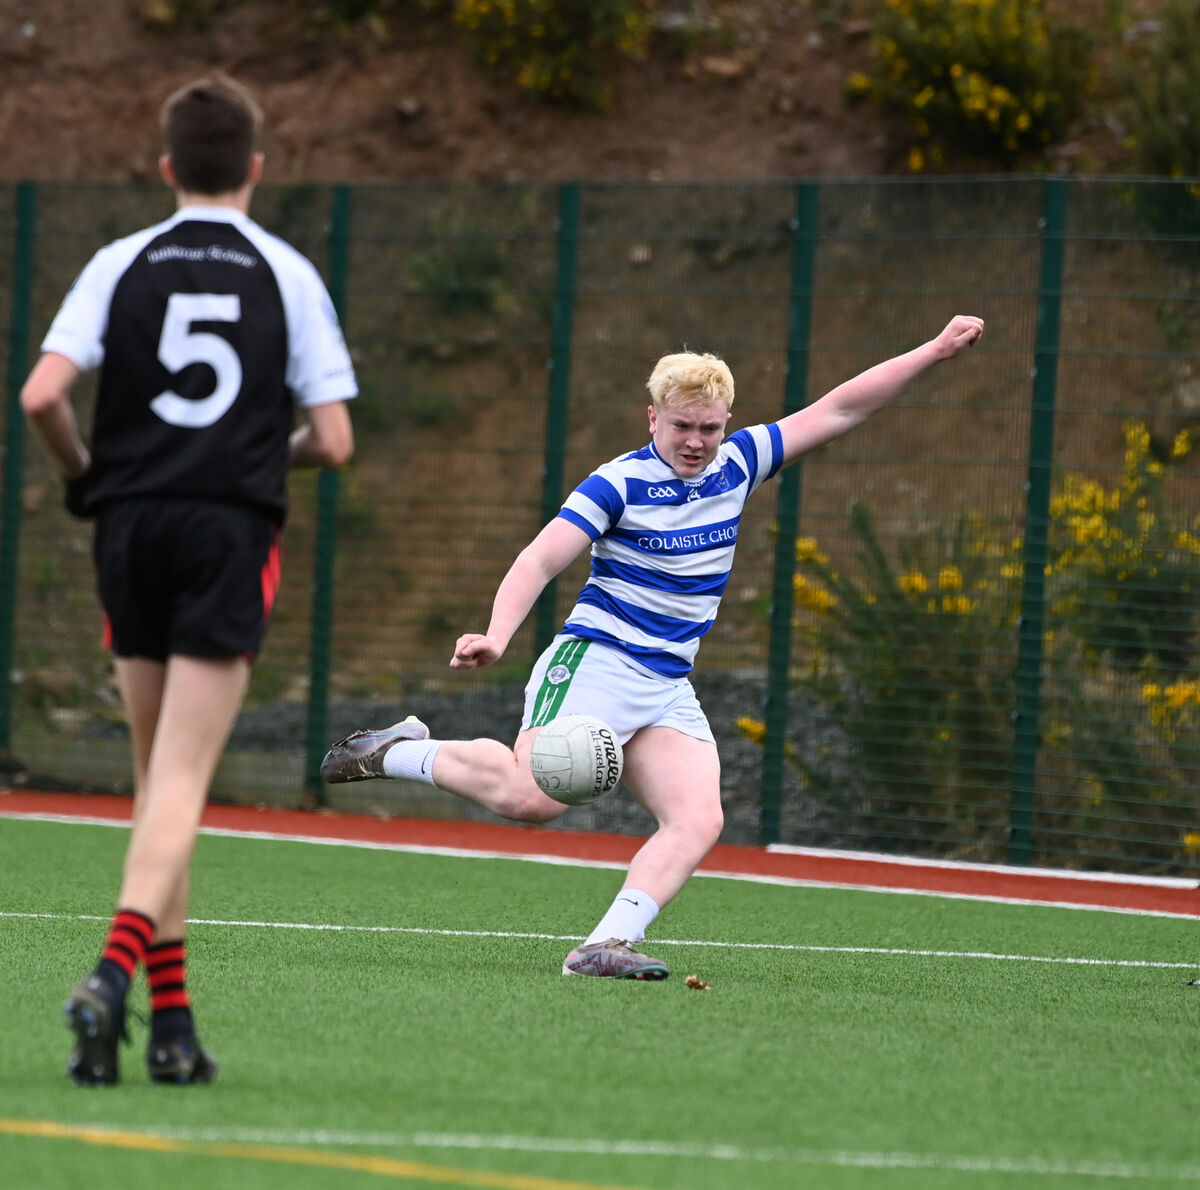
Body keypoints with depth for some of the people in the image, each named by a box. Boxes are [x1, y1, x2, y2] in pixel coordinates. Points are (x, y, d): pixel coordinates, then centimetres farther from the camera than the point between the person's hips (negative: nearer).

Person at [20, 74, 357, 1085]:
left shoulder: (122, 265, 3)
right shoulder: (288, 274, 1)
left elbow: (43, 396, -8)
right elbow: (333, 440, -2)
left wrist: (82, 470, 12)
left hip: (133, 529, 2)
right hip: (232, 536, -2)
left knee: (159, 780, 13)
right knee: (181, 783, -6)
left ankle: (173, 1018, 12)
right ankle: (113, 975, -27)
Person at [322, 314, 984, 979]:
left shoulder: (736, 467, 10)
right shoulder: (619, 485, -8)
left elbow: (837, 409, 13)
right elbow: (539, 561, -14)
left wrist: (933, 352, 11)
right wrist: (497, 636, -30)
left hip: (669, 688, 6)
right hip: (595, 663, -6)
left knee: (697, 821, -16)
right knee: (533, 796, -25)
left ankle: (608, 945, -23)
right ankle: (400, 752, -2)